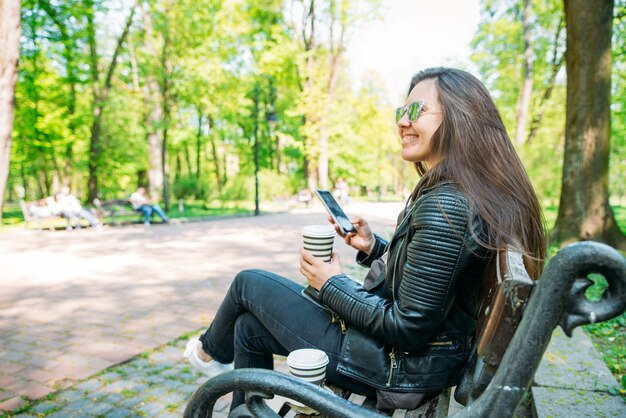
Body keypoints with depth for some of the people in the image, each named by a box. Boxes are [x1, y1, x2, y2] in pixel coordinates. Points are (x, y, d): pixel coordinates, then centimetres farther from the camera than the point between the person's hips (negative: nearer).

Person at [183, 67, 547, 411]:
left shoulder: (442, 207, -28)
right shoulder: (471, 194, 3)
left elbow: (408, 330, -25)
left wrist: (333, 285, -13)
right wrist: (374, 247, 2)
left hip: (401, 368, -9)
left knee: (250, 284, 5)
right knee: (251, 327, 14)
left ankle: (215, 352, 38)